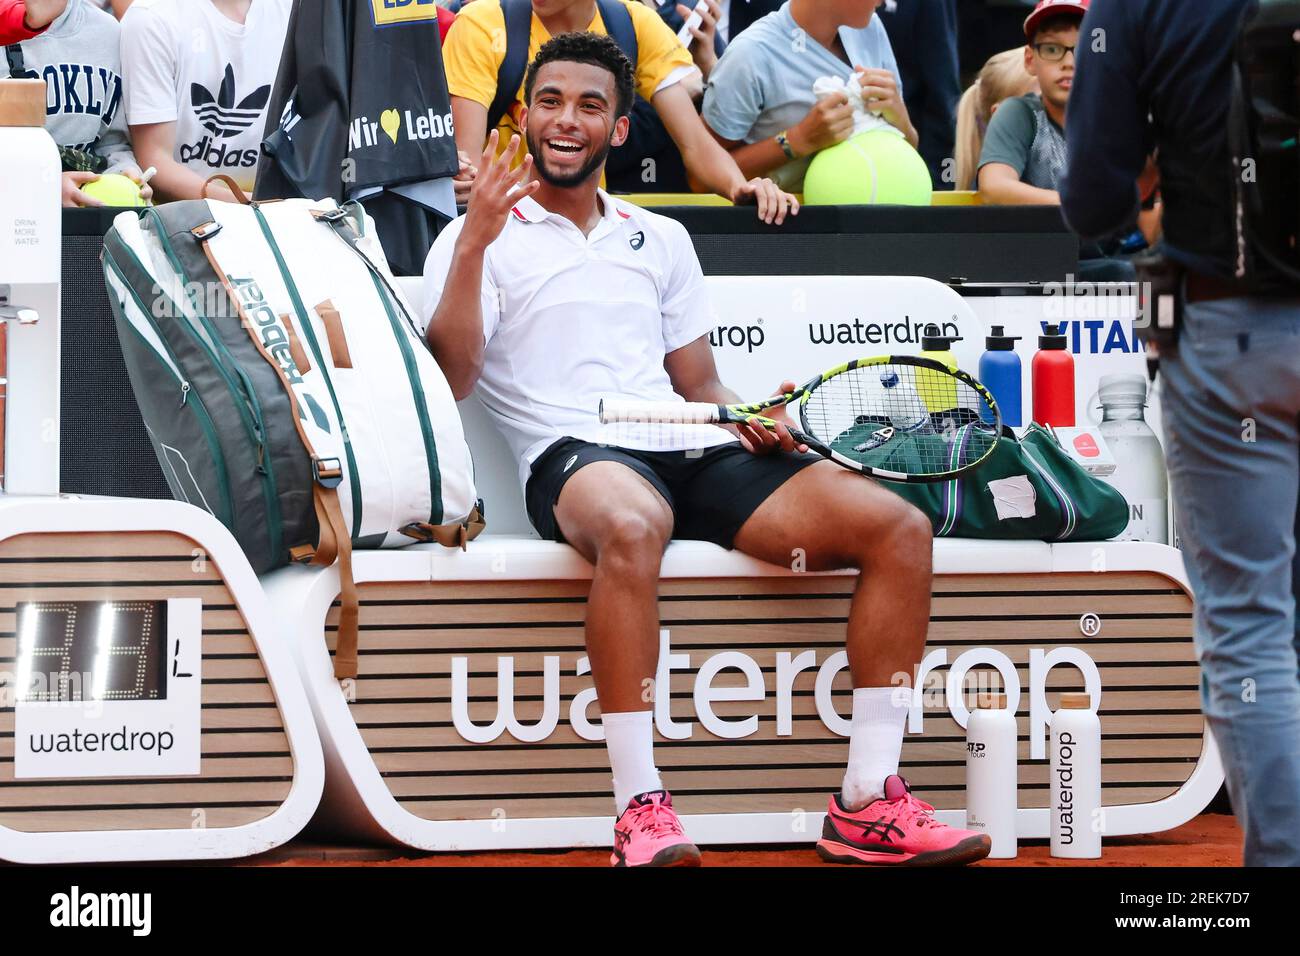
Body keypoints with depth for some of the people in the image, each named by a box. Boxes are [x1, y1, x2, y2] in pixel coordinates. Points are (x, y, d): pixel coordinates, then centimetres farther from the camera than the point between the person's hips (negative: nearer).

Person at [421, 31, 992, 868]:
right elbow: (450, 378, -4)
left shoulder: (661, 239, 26)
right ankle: (642, 812, -41)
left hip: (692, 455, 6)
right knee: (632, 526, -43)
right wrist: (476, 243, -13)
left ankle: (870, 804, -17)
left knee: (899, 529, -15)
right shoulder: (479, 240, 11)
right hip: (573, 456, -5)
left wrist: (751, 422, 3)